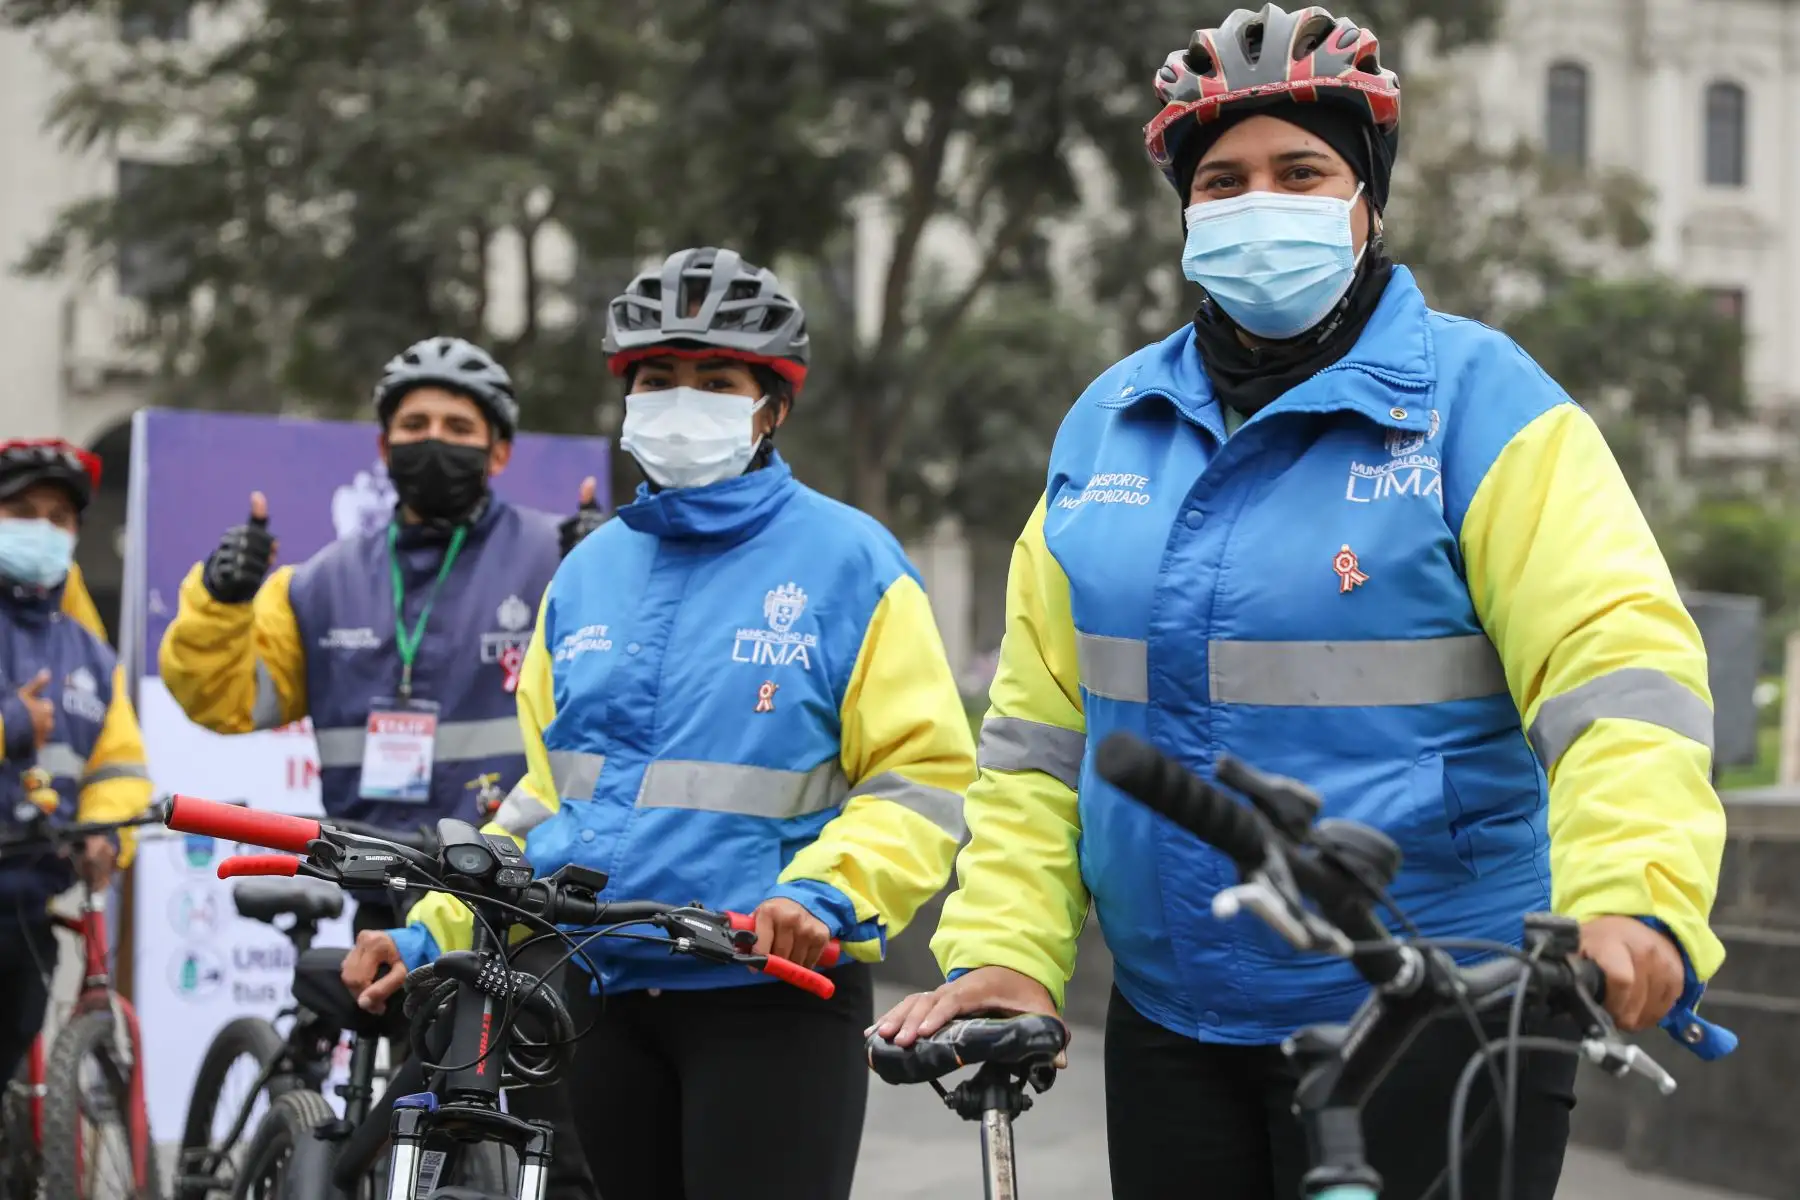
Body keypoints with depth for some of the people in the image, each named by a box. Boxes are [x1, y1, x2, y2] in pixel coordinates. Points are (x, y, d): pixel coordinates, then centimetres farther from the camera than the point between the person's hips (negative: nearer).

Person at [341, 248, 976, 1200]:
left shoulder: (847, 561, -2)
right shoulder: (587, 575, 13)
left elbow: (921, 781, -7)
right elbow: (545, 801, 17)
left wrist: (824, 892, -24)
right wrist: (429, 935, 4)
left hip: (772, 994, -5)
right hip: (596, 996, 5)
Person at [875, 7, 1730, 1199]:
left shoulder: (1479, 399, -6)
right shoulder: (1109, 426, 9)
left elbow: (1619, 666, -18)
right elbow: (1040, 727, 12)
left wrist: (1633, 901, -35)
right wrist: (1002, 952, 0)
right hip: (1173, 1035, 5)